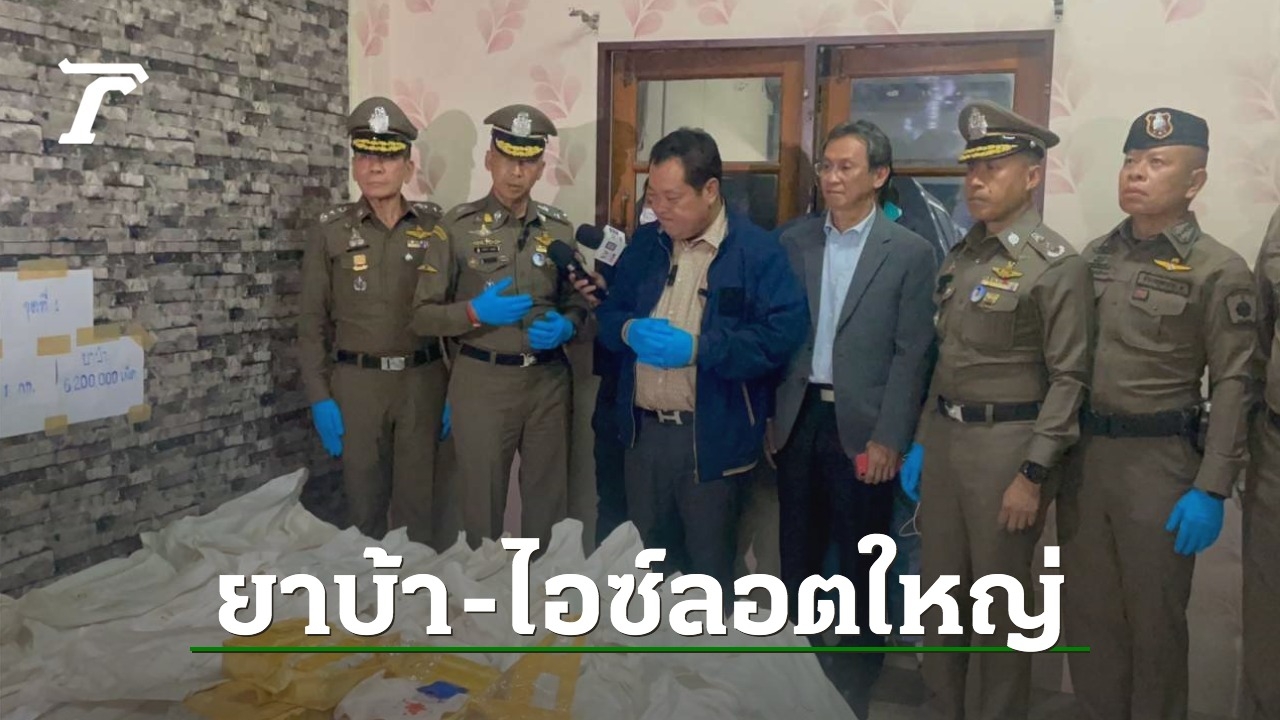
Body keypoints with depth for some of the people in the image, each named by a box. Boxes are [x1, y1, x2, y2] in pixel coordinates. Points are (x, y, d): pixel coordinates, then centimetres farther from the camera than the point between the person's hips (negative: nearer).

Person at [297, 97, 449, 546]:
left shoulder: (436, 227, 2)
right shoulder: (331, 231, 1)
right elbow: (312, 321, 2)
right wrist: (319, 398, -5)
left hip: (423, 379, 0)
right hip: (355, 382, 0)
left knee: (418, 495, 8)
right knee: (364, 495, 10)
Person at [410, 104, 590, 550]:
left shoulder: (559, 229, 5)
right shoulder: (458, 227, -4)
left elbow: (577, 304, 12)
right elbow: (422, 314, -5)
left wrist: (565, 327, -10)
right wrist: (474, 312, -21)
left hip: (549, 380, 3)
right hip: (482, 381, -3)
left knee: (548, 497, 14)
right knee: (483, 500, 9)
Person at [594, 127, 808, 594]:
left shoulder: (757, 250, -10)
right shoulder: (645, 243, 8)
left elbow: (784, 333, -18)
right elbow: (608, 312, 12)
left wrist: (698, 349, -25)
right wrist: (628, 330, -12)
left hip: (711, 436, -5)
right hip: (644, 429, 5)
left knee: (708, 564, 9)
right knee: (645, 558, 18)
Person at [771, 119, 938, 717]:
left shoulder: (909, 252, -4)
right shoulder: (793, 243, 6)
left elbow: (911, 354, -7)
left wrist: (887, 439, -12)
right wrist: (767, 416, 4)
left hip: (861, 425, -3)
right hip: (797, 418, 3)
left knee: (861, 561, 10)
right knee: (797, 552, 14)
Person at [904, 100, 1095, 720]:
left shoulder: (1058, 265, -10)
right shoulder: (960, 257, 11)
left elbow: (1068, 379, -12)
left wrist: (1032, 475, -16)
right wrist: (920, 443, 13)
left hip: (1007, 443, -7)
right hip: (944, 437, 7)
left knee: (1000, 599, 7)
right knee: (939, 588, 15)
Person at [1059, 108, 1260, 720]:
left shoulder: (1219, 271, -7)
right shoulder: (1095, 256, 8)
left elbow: (1233, 387, -10)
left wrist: (1212, 490, -14)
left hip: (1159, 461, -5)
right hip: (1082, 453, 5)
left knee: (1154, 618, 10)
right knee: (1086, 611, 14)